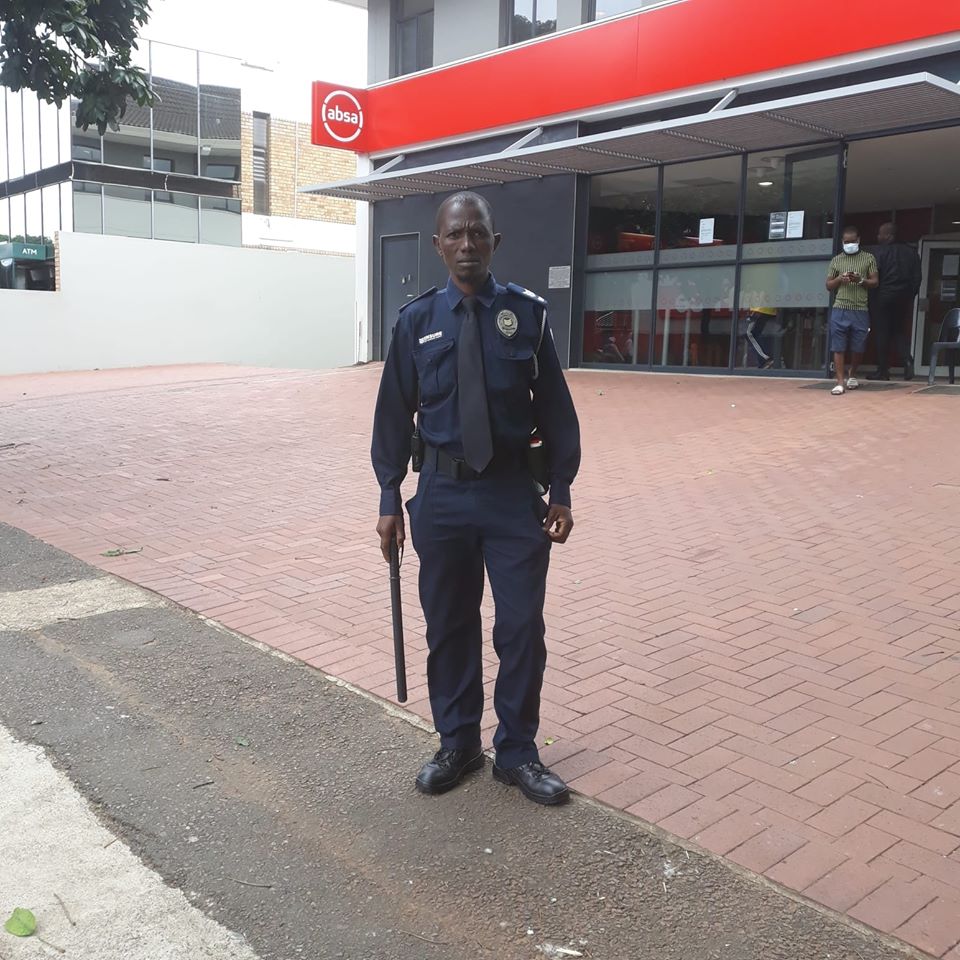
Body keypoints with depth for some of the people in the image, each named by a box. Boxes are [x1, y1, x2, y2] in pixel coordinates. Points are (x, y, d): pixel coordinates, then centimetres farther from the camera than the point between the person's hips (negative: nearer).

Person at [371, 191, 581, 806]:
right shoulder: (418, 320, 0)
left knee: (522, 627, 5)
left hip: (514, 492, -1)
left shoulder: (528, 313, -3)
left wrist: (561, 492, 0)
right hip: (442, 494, 1)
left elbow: (555, 406, 1)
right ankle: (457, 746, 32)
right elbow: (395, 411, 2)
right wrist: (390, 499, 1)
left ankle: (518, 753, 25)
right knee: (448, 627, 12)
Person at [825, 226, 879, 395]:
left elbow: (875, 282, 6)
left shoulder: (868, 258, 8)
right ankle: (840, 382, -4)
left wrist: (861, 280, -13)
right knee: (838, 347, -5)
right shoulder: (836, 260, 11)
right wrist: (839, 279, -8)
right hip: (840, 310, 0)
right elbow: (828, 286, 13)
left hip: (861, 310, 0)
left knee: (858, 347, 6)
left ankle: (852, 375, 29)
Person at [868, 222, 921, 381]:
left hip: (883, 296, -5)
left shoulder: (880, 251, -8)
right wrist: (911, 295, 14)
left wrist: (871, 297, -7)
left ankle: (883, 370, 3)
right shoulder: (910, 252, 10)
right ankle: (907, 361, -6)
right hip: (904, 298, 5)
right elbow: (917, 276, 8)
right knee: (900, 331, 15)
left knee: (881, 332, 1)